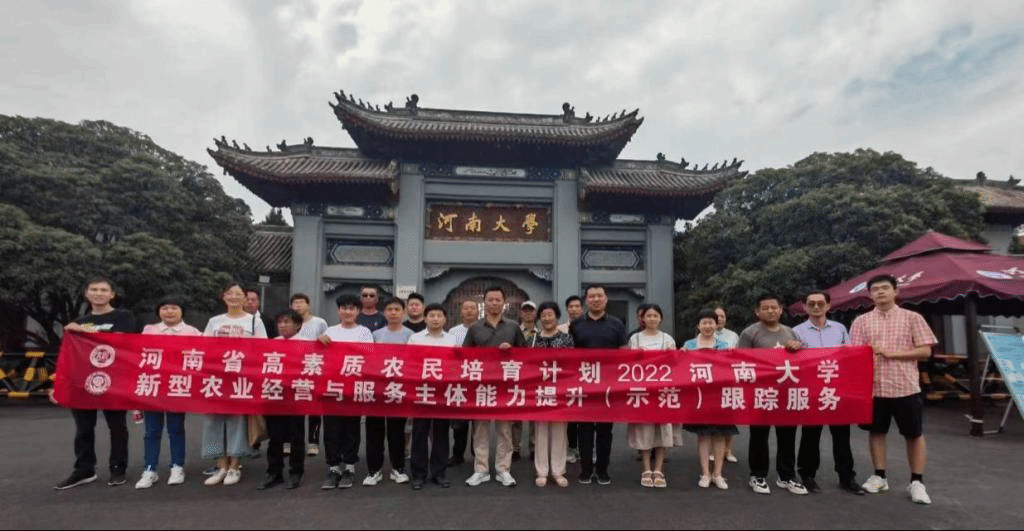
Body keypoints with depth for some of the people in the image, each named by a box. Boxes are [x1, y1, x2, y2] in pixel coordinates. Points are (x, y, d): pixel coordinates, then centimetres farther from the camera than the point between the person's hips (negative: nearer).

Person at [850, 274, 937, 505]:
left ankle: (917, 482, 18)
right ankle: (879, 476, 22)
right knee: (876, 431, 9)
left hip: (905, 386, -1)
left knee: (914, 434, 6)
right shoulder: (861, 321, 5)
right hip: (874, 386, 2)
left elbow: (926, 351, -3)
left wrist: (892, 353, -14)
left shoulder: (912, 318, 1)